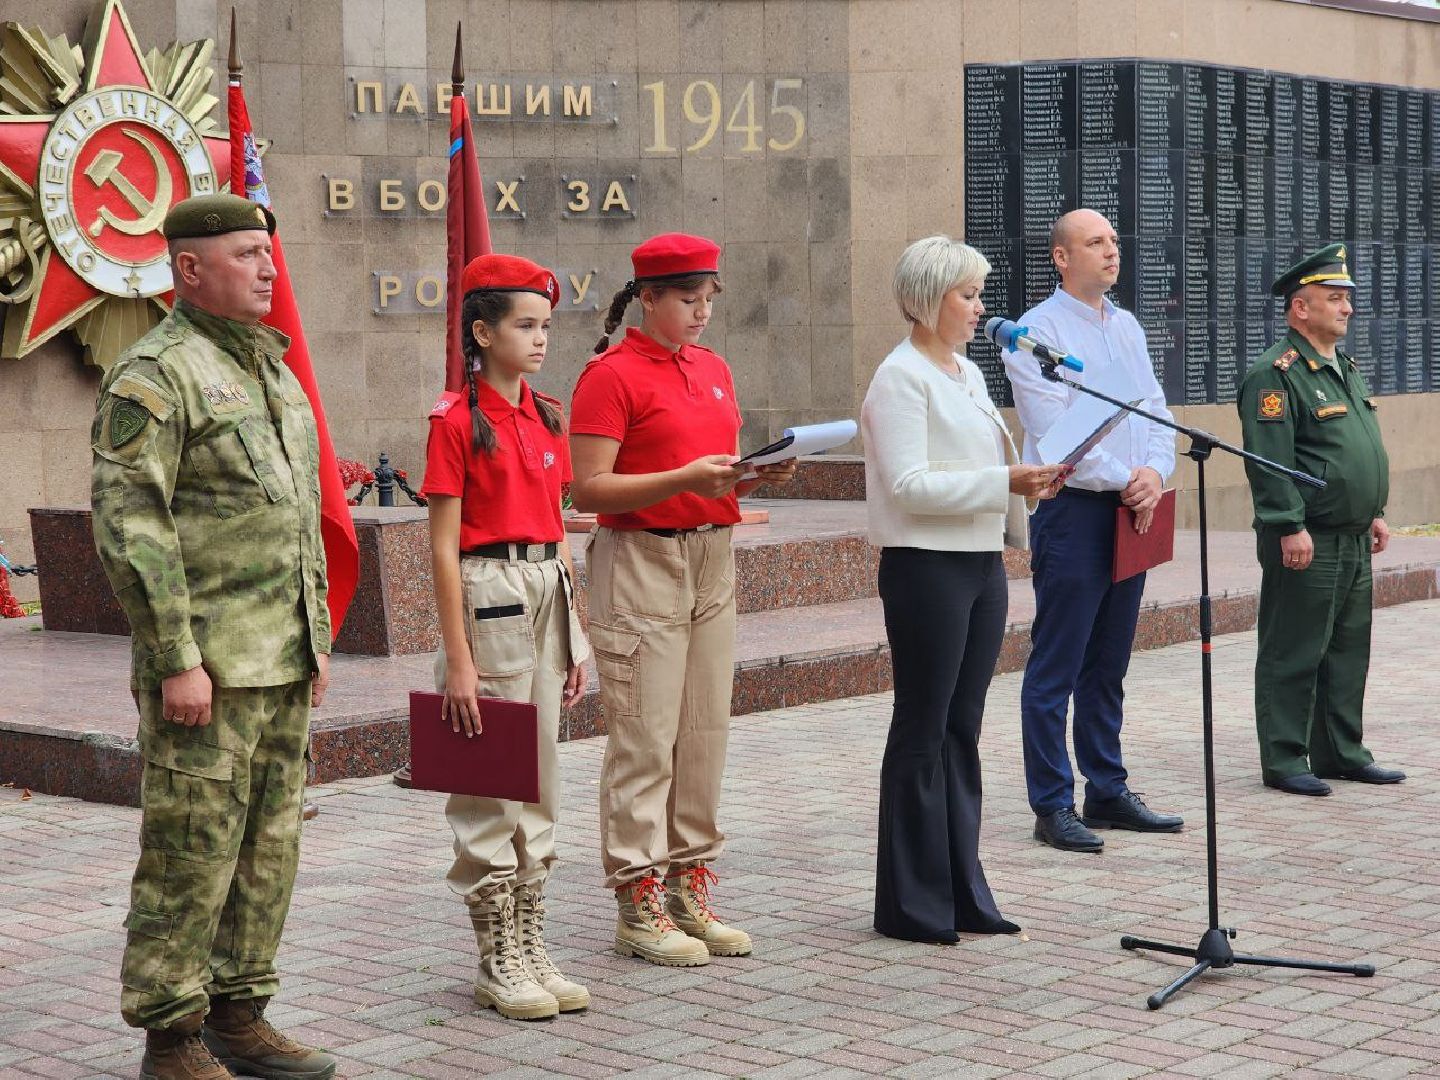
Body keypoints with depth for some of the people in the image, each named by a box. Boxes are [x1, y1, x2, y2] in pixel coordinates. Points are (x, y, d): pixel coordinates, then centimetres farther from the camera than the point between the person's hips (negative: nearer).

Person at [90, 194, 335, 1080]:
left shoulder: (273, 369, 16)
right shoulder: (154, 375, -11)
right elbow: (130, 528, -17)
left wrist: (318, 639, 18)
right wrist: (176, 662, -20)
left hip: (282, 664, 8)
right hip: (207, 663, -8)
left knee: (268, 847, 12)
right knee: (191, 851, -3)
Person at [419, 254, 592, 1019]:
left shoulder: (546, 418, 11)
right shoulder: (457, 419, -9)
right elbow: (443, 546, -11)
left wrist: (575, 636, 13)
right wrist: (457, 658, -15)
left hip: (548, 592, 7)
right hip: (488, 594, -7)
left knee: (539, 782, 11)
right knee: (490, 786, 0)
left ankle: (530, 948, 19)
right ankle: (498, 963, 9)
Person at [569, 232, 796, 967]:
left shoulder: (713, 370, 15)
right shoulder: (611, 375, -9)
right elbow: (589, 489, -15)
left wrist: (760, 475, 0)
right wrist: (687, 478, -22)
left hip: (712, 558, 7)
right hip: (641, 561, -7)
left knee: (705, 733, 8)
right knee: (645, 739, -5)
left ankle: (690, 889, 17)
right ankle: (639, 907, 2)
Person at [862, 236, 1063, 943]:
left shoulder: (967, 374, 16)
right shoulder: (901, 377, -11)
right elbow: (909, 484, -19)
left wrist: (1030, 481, 3)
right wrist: (1003, 482, -21)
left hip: (983, 561, 8)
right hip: (926, 566, -8)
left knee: (962, 730, 12)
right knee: (922, 733, -1)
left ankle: (961, 893, 19)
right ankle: (911, 903, 7)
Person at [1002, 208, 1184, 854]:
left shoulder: (1126, 327, 16)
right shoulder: (1037, 331, -8)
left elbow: (1156, 410, 12)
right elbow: (1055, 431, -16)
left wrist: (1154, 471, -7)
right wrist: (1123, 479, -15)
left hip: (1131, 512, 8)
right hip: (1072, 509, -7)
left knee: (1108, 666, 14)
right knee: (1056, 668, -4)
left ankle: (1108, 793, 22)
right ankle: (1052, 807, 1)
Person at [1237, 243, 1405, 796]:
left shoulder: (1344, 369, 18)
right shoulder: (1276, 375, -13)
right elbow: (1268, 460, -19)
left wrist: (1375, 513, 20)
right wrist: (1291, 528, -22)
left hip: (1353, 543, 9)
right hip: (1306, 544, -9)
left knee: (1348, 652, 14)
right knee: (1293, 654, -2)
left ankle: (1341, 753, 23)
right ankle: (1283, 761, 4)